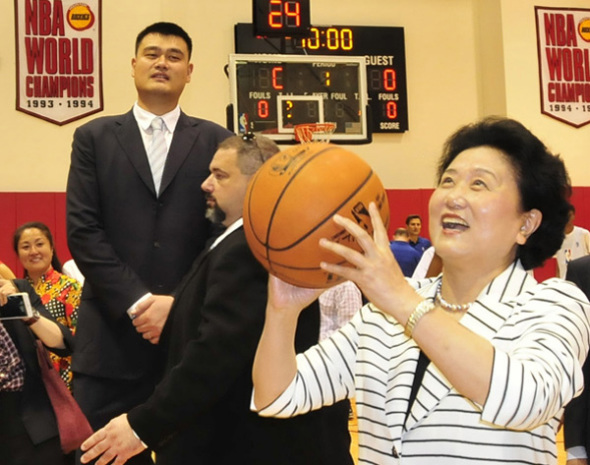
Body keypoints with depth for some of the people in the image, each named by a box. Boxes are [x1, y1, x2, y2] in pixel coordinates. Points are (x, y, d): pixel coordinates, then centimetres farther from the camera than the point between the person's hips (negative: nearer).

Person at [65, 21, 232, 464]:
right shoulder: (94, 137, 9)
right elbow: (82, 230, -1)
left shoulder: (216, 141, 8)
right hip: (112, 332, 0)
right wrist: (138, 302, -10)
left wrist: (179, 303, -10)